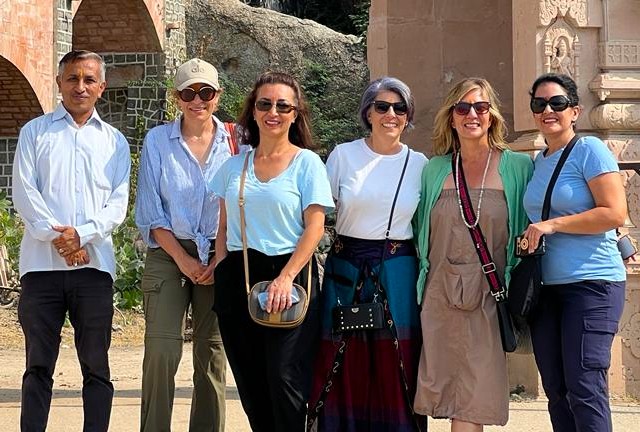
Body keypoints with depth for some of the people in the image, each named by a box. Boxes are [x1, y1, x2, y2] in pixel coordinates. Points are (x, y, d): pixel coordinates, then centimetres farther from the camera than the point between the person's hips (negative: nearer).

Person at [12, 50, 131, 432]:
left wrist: (82, 235, -13)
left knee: (97, 365, 2)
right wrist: (56, 235, -13)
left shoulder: (114, 141, 13)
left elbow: (118, 203, 4)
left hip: (95, 264, 1)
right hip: (41, 262, -1)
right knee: (39, 364, 2)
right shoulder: (35, 132, 11)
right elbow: (24, 192, 0)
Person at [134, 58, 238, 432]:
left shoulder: (235, 142, 3)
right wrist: (183, 260, -7)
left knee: (213, 353, 3)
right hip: (169, 256, -1)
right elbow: (150, 212, 1)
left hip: (221, 258, 1)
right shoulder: (158, 141, 3)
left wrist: (221, 260, -6)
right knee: (162, 350, -11)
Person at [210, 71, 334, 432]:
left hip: (288, 274, -4)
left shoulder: (307, 162, 0)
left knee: (284, 379, -8)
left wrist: (286, 277, -17)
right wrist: (220, 269, 3)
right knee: (250, 383, 6)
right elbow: (224, 226, 17)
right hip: (237, 277, 4)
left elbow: (315, 227, -7)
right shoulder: (235, 164, 13)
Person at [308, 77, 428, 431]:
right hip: (346, 270, 0)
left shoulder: (419, 164, 5)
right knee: (345, 371, 2)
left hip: (397, 274, 1)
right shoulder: (343, 155, 1)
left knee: (393, 370, 1)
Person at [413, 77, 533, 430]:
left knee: (474, 396, -3)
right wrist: (420, 285, 11)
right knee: (447, 385, 3)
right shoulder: (434, 170, 10)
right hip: (442, 294, 2)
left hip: (489, 294, -2)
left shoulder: (518, 167, 2)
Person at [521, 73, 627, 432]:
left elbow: (615, 213, -15)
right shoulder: (537, 162, 15)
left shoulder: (589, 150, -6)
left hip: (592, 282, -8)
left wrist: (552, 225, -15)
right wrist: (529, 239, 10)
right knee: (556, 390, 8)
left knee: (584, 389, -11)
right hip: (546, 287, 8)